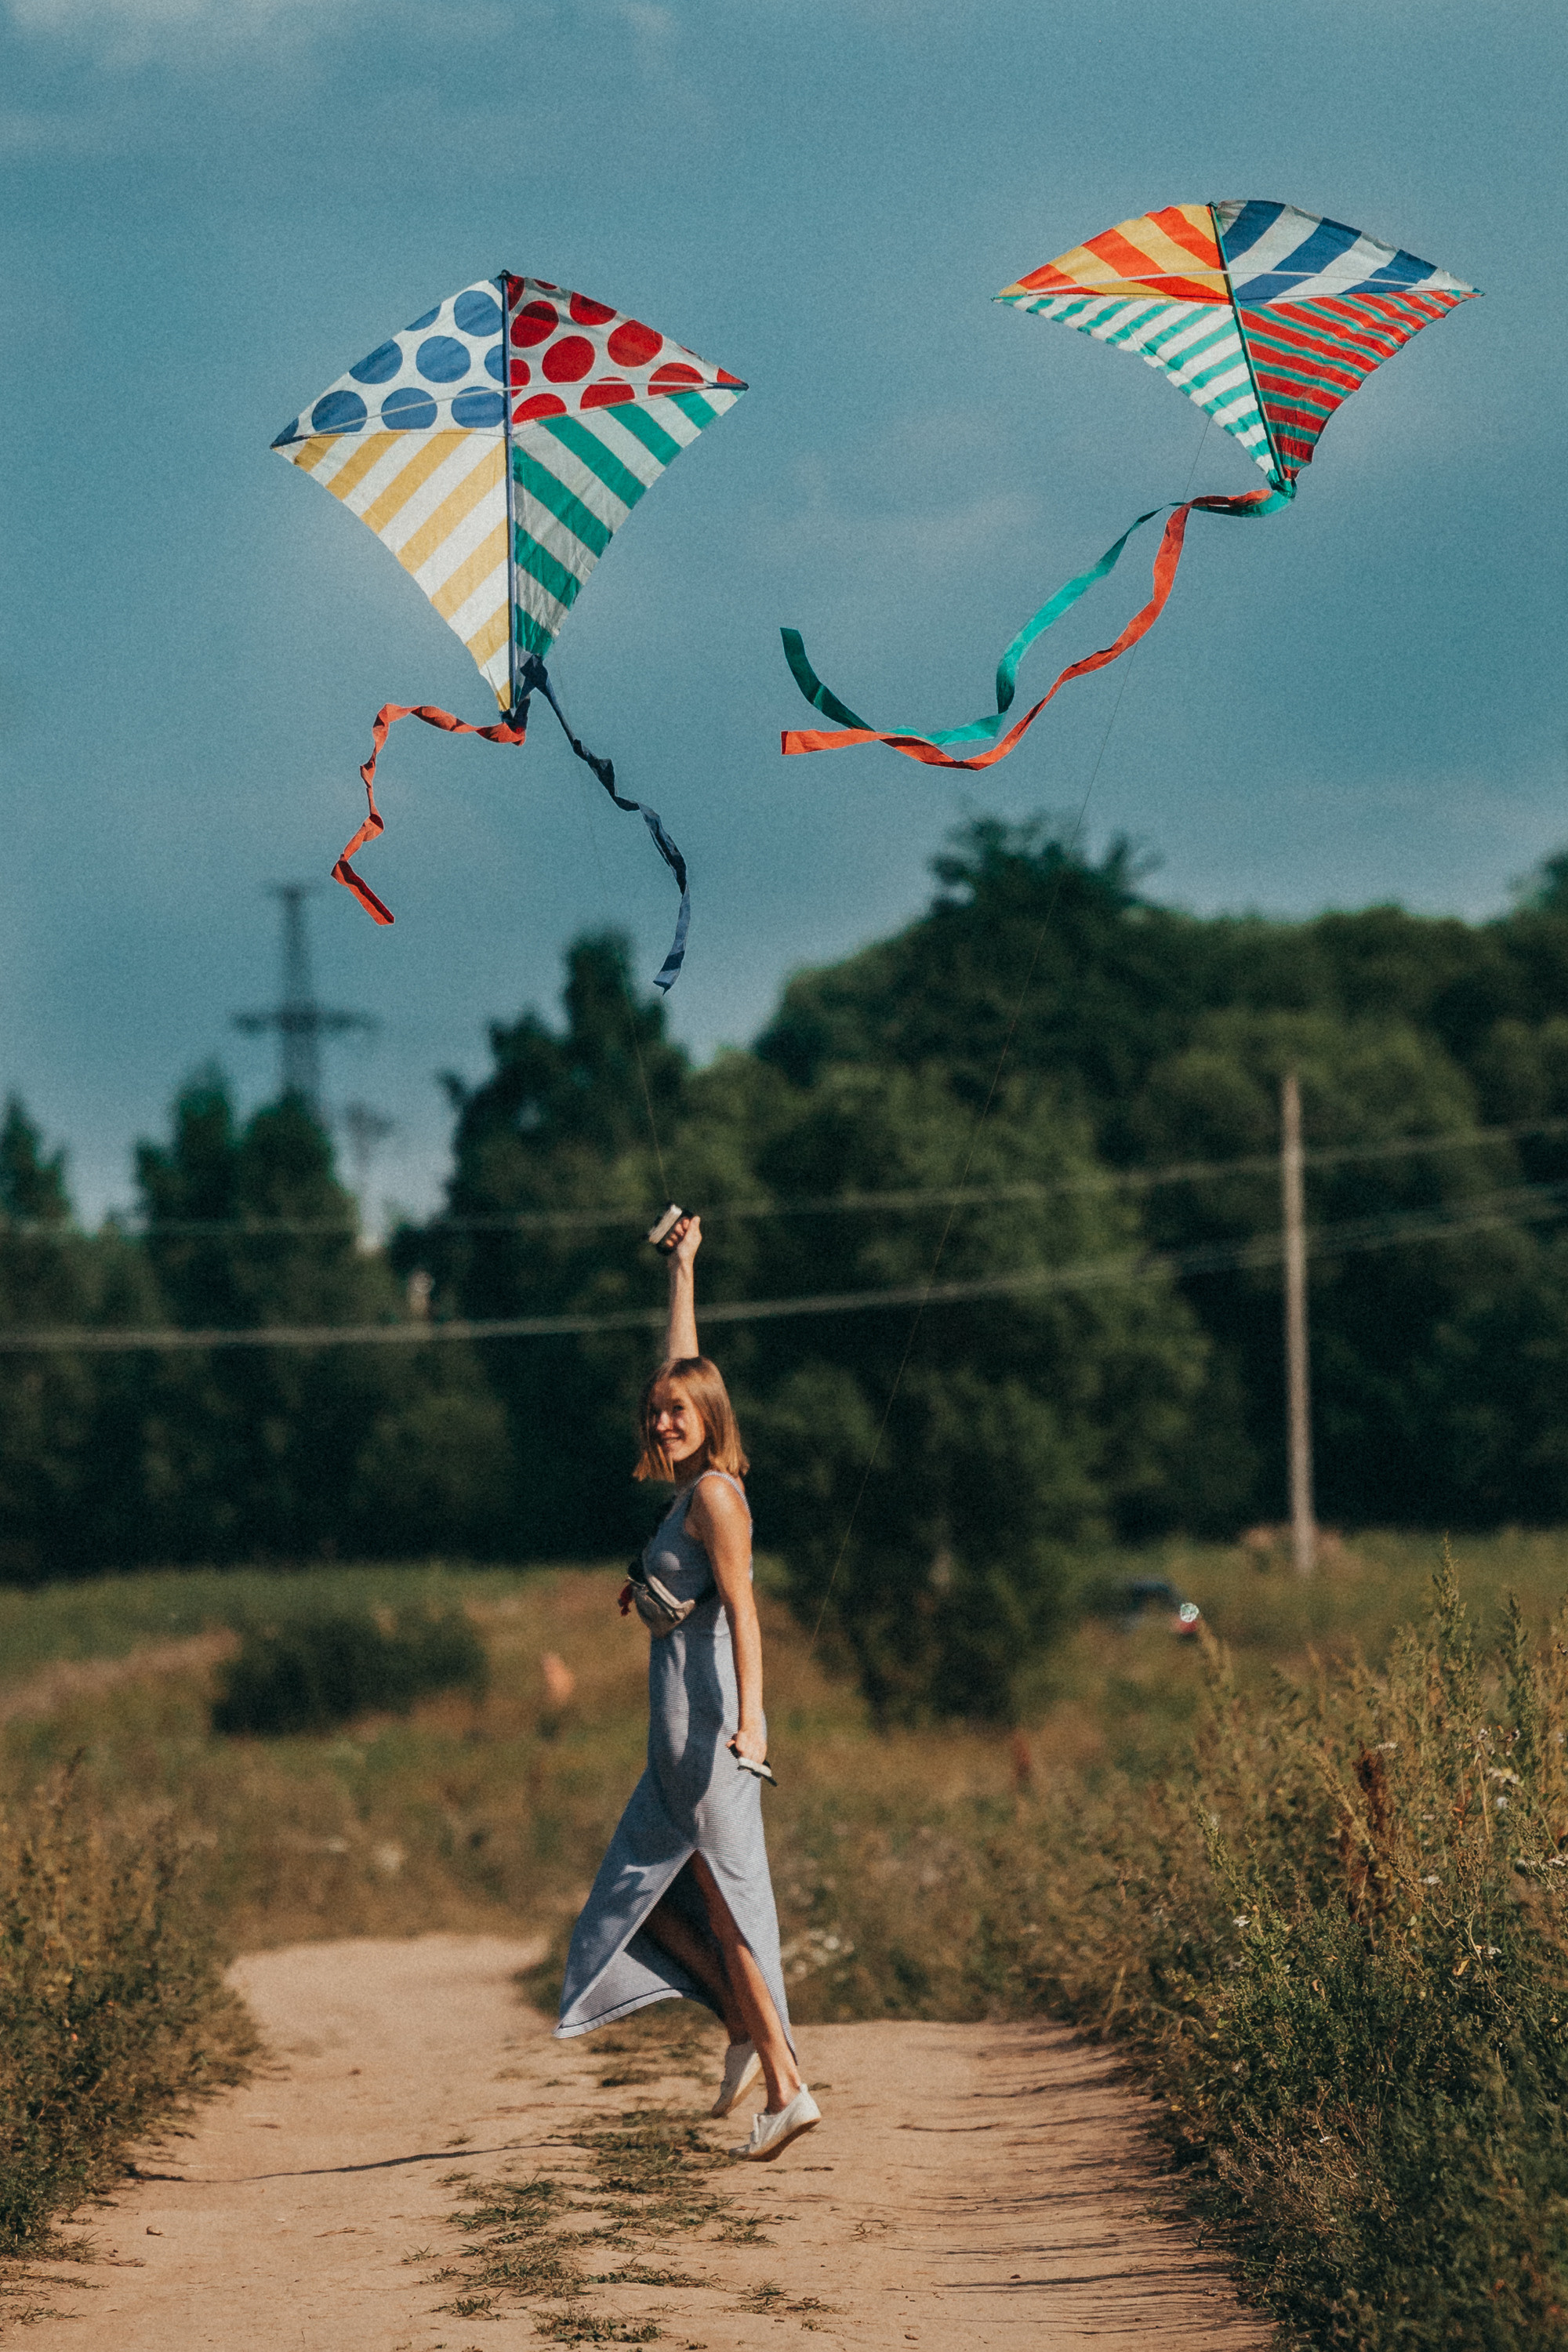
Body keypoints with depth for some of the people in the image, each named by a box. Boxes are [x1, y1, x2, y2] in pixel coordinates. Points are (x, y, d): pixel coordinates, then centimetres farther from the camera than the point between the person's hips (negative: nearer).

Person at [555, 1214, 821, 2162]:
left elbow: (742, 1609, -19)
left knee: (727, 1898, -8)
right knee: (645, 1892, 11)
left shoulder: (714, 1494, -11)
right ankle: (750, 2026, 11)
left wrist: (749, 1718, -29)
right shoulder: (694, 1483, 12)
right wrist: (683, 1269, 32)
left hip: (708, 1721, -9)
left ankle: (785, 2083, -8)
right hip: (684, 1728, 9)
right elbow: (684, 1368, 26)